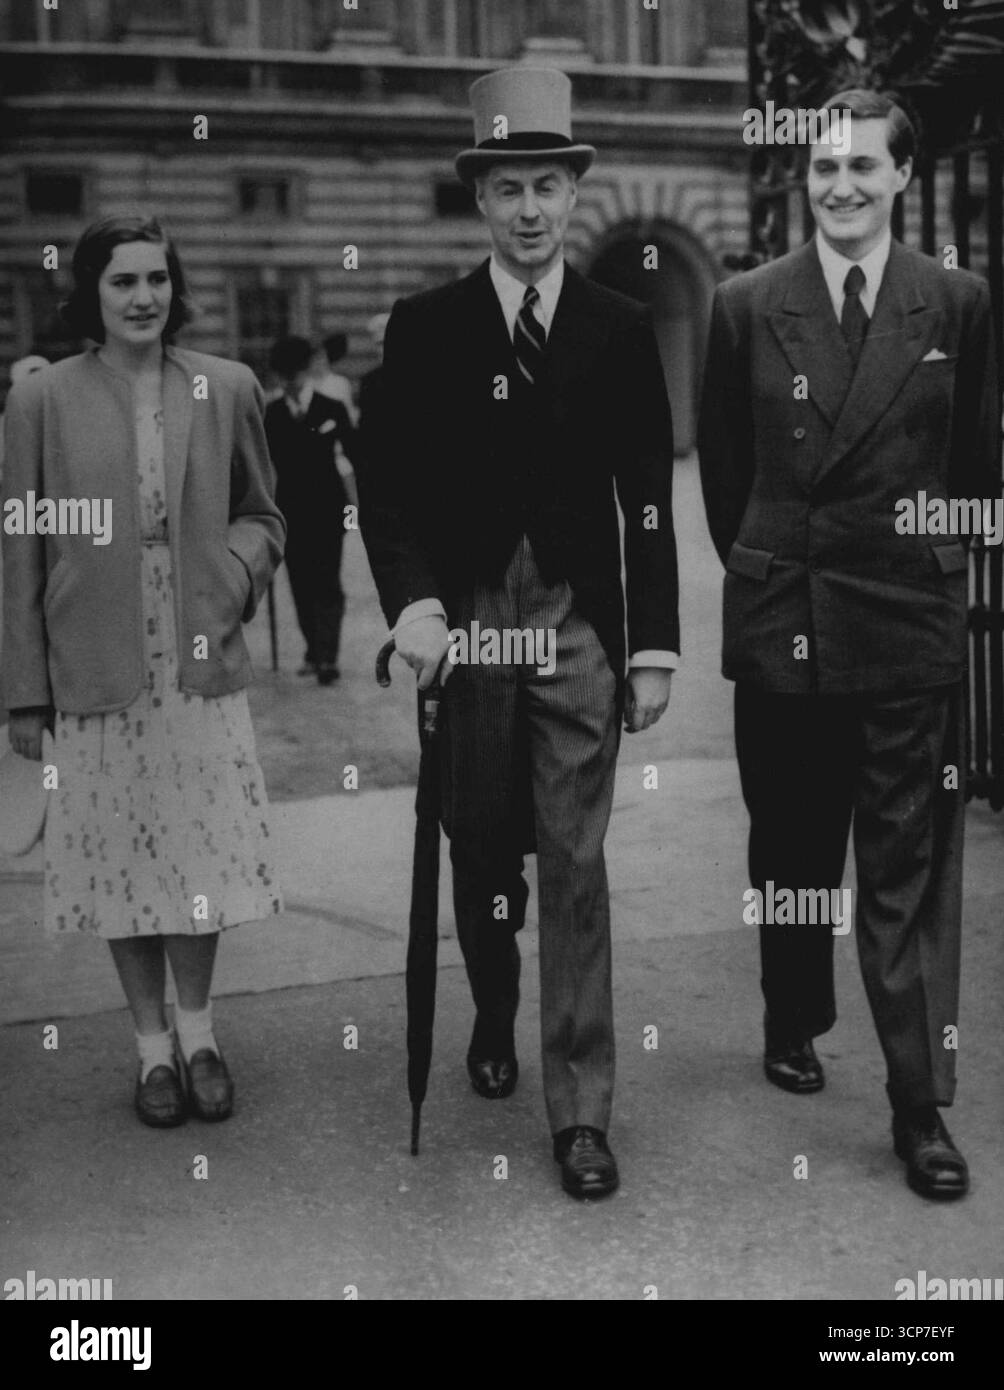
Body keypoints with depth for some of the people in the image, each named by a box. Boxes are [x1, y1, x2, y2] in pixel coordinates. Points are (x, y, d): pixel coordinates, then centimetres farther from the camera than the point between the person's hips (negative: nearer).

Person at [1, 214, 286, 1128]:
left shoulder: (227, 389, 4)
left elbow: (261, 513, 14)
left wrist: (237, 570, -9)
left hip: (203, 665, 1)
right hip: (97, 671, -1)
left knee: (204, 849, 5)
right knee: (124, 857, 8)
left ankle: (197, 1027, 26)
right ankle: (153, 1041, 24)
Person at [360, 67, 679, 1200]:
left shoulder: (622, 330, 4)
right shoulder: (423, 328, 4)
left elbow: (647, 501, 4)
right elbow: (387, 483, 0)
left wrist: (655, 646, 0)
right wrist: (411, 602, -17)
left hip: (579, 630, -1)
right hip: (462, 626, 1)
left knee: (575, 866, -2)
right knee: (479, 848, 14)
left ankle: (580, 1109, 5)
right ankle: (493, 1015, 41)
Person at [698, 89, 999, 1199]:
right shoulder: (746, 306, 2)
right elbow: (722, 463, 10)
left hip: (909, 623, -1)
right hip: (778, 624, 1)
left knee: (910, 868, 0)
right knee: (788, 850, 15)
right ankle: (793, 1025, 36)